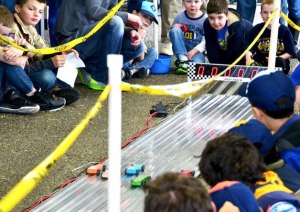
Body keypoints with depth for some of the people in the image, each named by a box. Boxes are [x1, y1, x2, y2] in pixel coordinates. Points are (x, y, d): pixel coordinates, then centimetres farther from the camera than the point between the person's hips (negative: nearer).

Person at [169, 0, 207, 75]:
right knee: (175, 31, -24)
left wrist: (194, 51, -23)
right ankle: (183, 60, -23)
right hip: (181, 49, 3)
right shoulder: (179, 17, -2)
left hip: (197, 51, -3)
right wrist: (175, 29, -14)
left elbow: (205, 41, -11)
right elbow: (172, 34, 8)